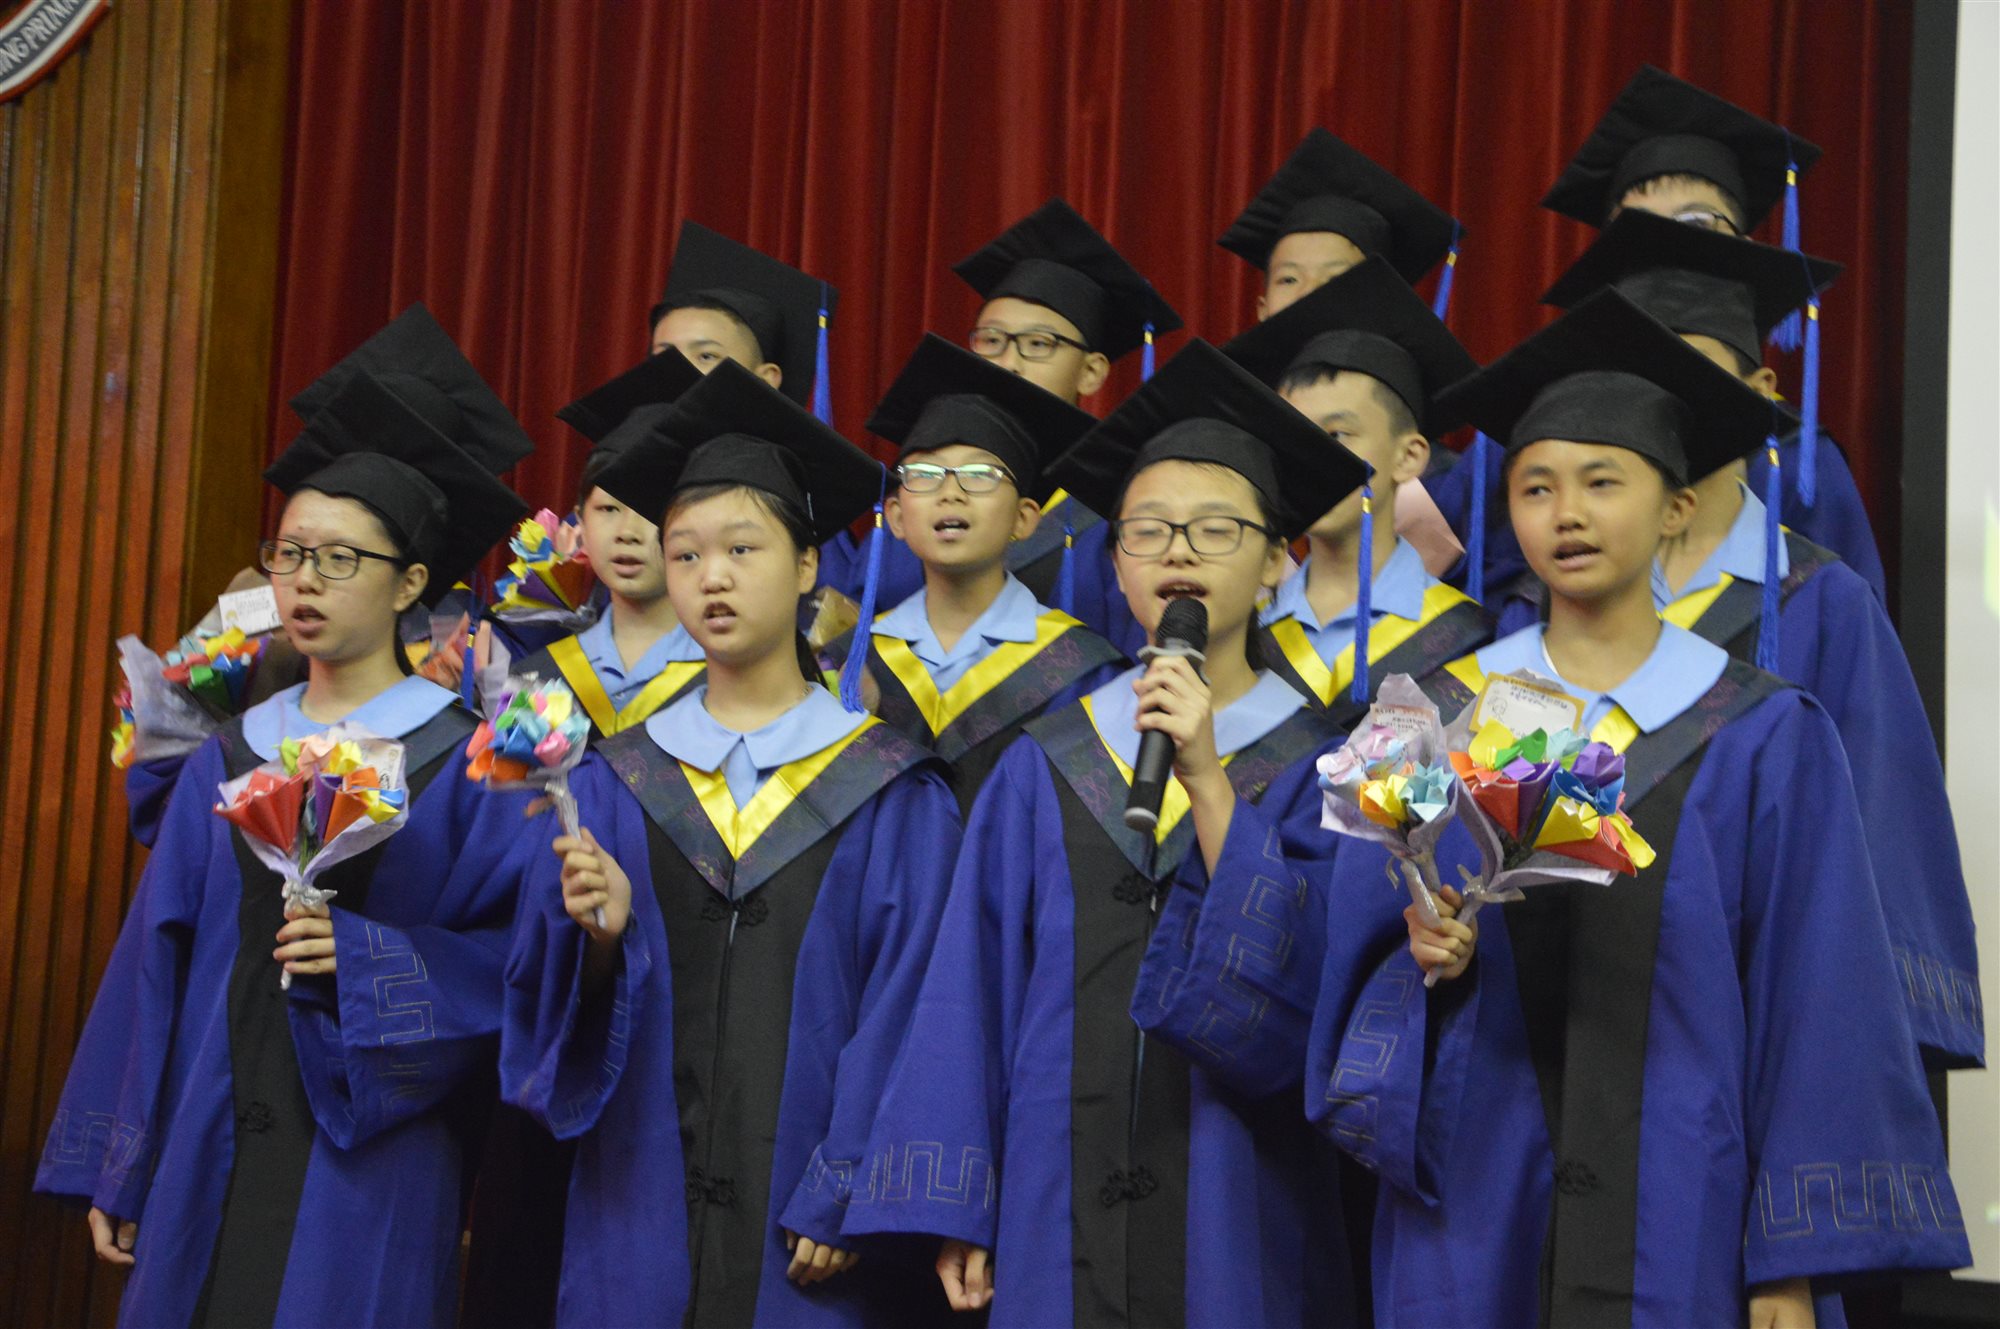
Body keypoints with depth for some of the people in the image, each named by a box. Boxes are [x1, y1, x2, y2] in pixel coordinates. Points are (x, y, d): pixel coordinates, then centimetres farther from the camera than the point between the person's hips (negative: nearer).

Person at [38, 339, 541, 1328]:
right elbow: (156, 962, 10)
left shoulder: (466, 761, -3)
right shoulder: (230, 755, 10)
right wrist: (116, 1174, 9)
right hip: (214, 1160, 4)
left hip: (369, 1165, -4)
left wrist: (370, 959, -20)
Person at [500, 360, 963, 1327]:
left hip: (806, 1231, -2)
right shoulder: (618, 782, 7)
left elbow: (904, 1004, -5)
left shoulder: (890, 791, -1)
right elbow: (543, 992, 4)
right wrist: (600, 937, -16)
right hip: (641, 1224, 2)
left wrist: (844, 1204, -11)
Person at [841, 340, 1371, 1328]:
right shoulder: (1045, 770, 6)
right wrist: (955, 1211, -1)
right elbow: (973, 990, 5)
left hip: (1240, 1218, -1)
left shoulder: (1315, 763, 1)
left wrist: (1206, 778, -17)